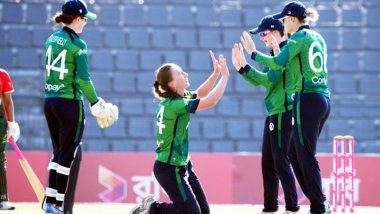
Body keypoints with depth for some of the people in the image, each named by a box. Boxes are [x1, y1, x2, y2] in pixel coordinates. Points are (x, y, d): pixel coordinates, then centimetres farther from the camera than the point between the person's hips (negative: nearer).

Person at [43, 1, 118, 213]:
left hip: (49, 101, 7)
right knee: (70, 154, 0)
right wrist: (95, 102, -5)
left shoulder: (52, 39, 9)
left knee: (59, 152, 16)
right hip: (69, 102, -7)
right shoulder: (78, 44, -12)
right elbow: (83, 80, -16)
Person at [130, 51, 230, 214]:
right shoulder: (175, 104, -23)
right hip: (170, 169, -9)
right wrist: (225, 75, -17)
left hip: (182, 165, 9)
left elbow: (200, 94, 19)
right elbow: (211, 101, -26)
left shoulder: (175, 98, 3)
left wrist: (216, 72, 6)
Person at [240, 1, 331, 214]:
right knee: (295, 154, 14)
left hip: (307, 99, -8)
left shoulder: (300, 37, -8)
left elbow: (278, 62, -17)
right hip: (324, 99, 8)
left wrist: (254, 53, -5)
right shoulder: (318, 38, 17)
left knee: (306, 156, -4)